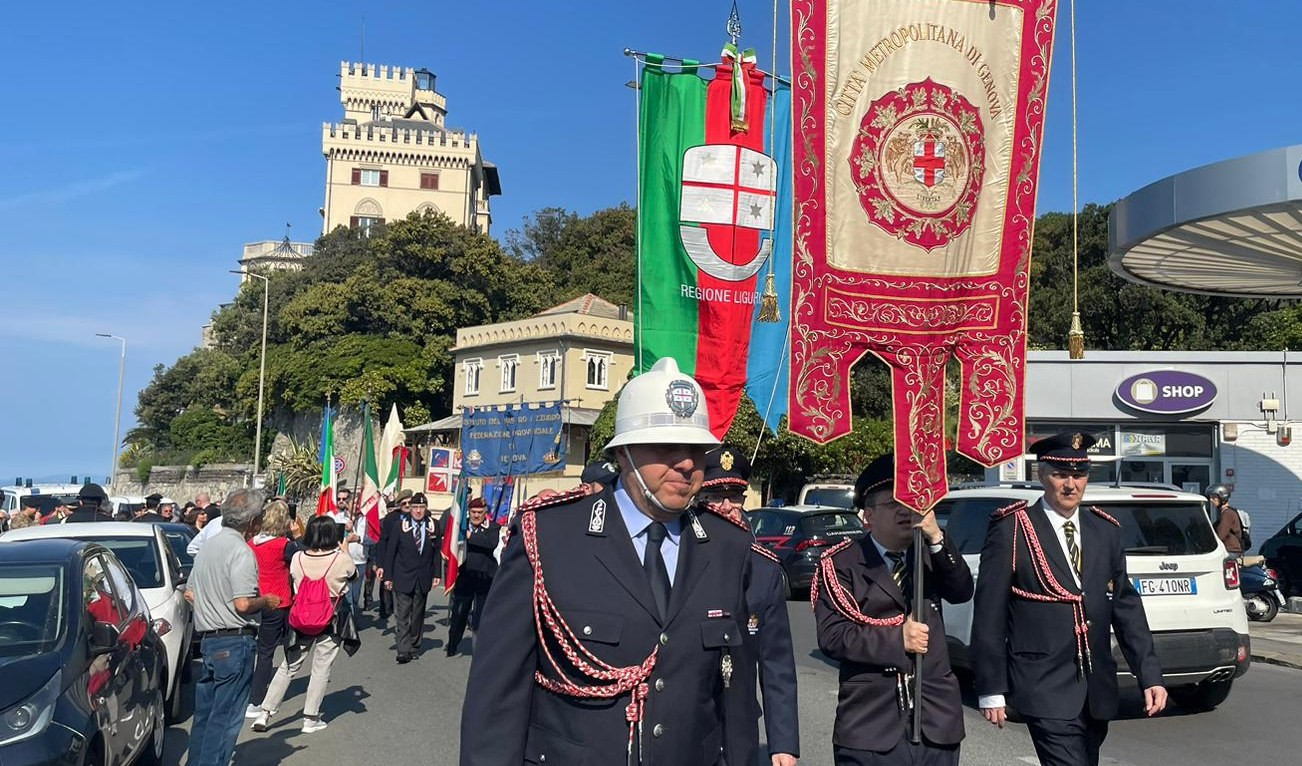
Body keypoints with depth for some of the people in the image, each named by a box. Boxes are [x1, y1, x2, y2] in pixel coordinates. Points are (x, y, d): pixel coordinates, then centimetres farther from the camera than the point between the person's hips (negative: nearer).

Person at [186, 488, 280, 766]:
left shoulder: (209, 546, 12)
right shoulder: (240, 550, -17)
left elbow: (190, 593, 19)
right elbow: (243, 604, -22)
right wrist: (266, 601, -5)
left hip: (207, 638, 9)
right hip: (235, 642, -9)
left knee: (204, 712, 18)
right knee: (226, 718, -2)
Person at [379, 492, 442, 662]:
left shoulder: (433, 526, 2)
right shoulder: (399, 525, -4)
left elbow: (437, 551, 8)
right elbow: (390, 551, -1)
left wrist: (436, 574, 2)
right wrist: (388, 576, -4)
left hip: (423, 578, 2)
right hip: (403, 577, -2)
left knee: (418, 615, 12)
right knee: (402, 616, -6)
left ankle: (414, 647, 23)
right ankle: (403, 651, -4)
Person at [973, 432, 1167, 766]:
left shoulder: (1106, 531, 9)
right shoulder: (1010, 529, -7)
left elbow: (1127, 608, 12)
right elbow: (989, 615, -7)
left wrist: (1150, 676, 4)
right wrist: (991, 689, -8)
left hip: (1097, 690, 6)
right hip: (1045, 689, -6)